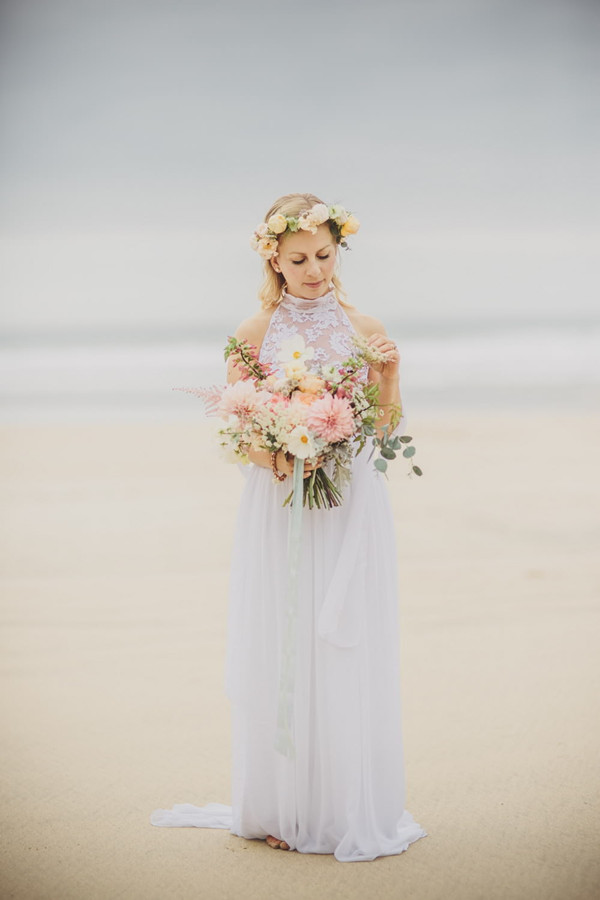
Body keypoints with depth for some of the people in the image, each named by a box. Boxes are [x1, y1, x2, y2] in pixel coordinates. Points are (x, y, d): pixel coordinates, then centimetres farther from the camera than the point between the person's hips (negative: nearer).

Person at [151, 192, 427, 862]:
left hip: (350, 510, 1)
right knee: (281, 654, 2)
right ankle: (283, 810, 15)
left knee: (347, 654, 1)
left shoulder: (363, 329, 3)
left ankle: (353, 810, 12)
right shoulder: (254, 335, 0)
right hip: (278, 510, 0)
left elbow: (387, 427, 6)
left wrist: (389, 375, -12)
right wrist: (280, 461, -19)